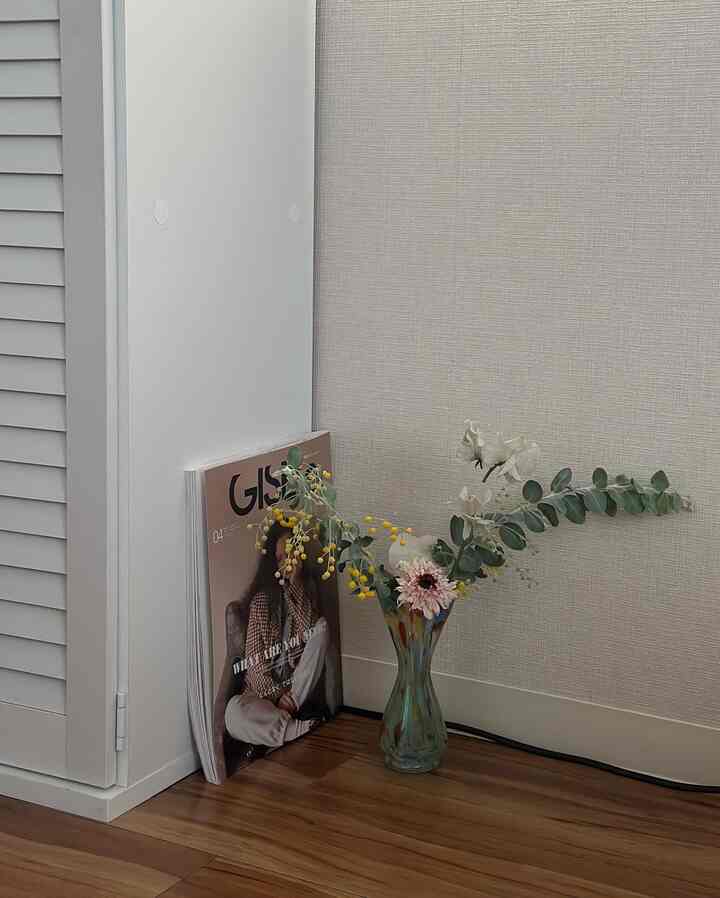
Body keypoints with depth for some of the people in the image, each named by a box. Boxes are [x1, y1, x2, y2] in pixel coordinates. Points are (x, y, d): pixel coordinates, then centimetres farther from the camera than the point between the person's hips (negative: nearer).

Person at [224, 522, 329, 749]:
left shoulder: (306, 586, 2)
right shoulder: (263, 596, -6)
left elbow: (308, 630, -17)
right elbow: (254, 657, -8)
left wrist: (295, 584, -21)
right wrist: (276, 696, -18)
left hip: (296, 685, 3)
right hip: (263, 688, -3)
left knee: (321, 627, -21)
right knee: (234, 711, -36)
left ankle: (280, 718, -21)